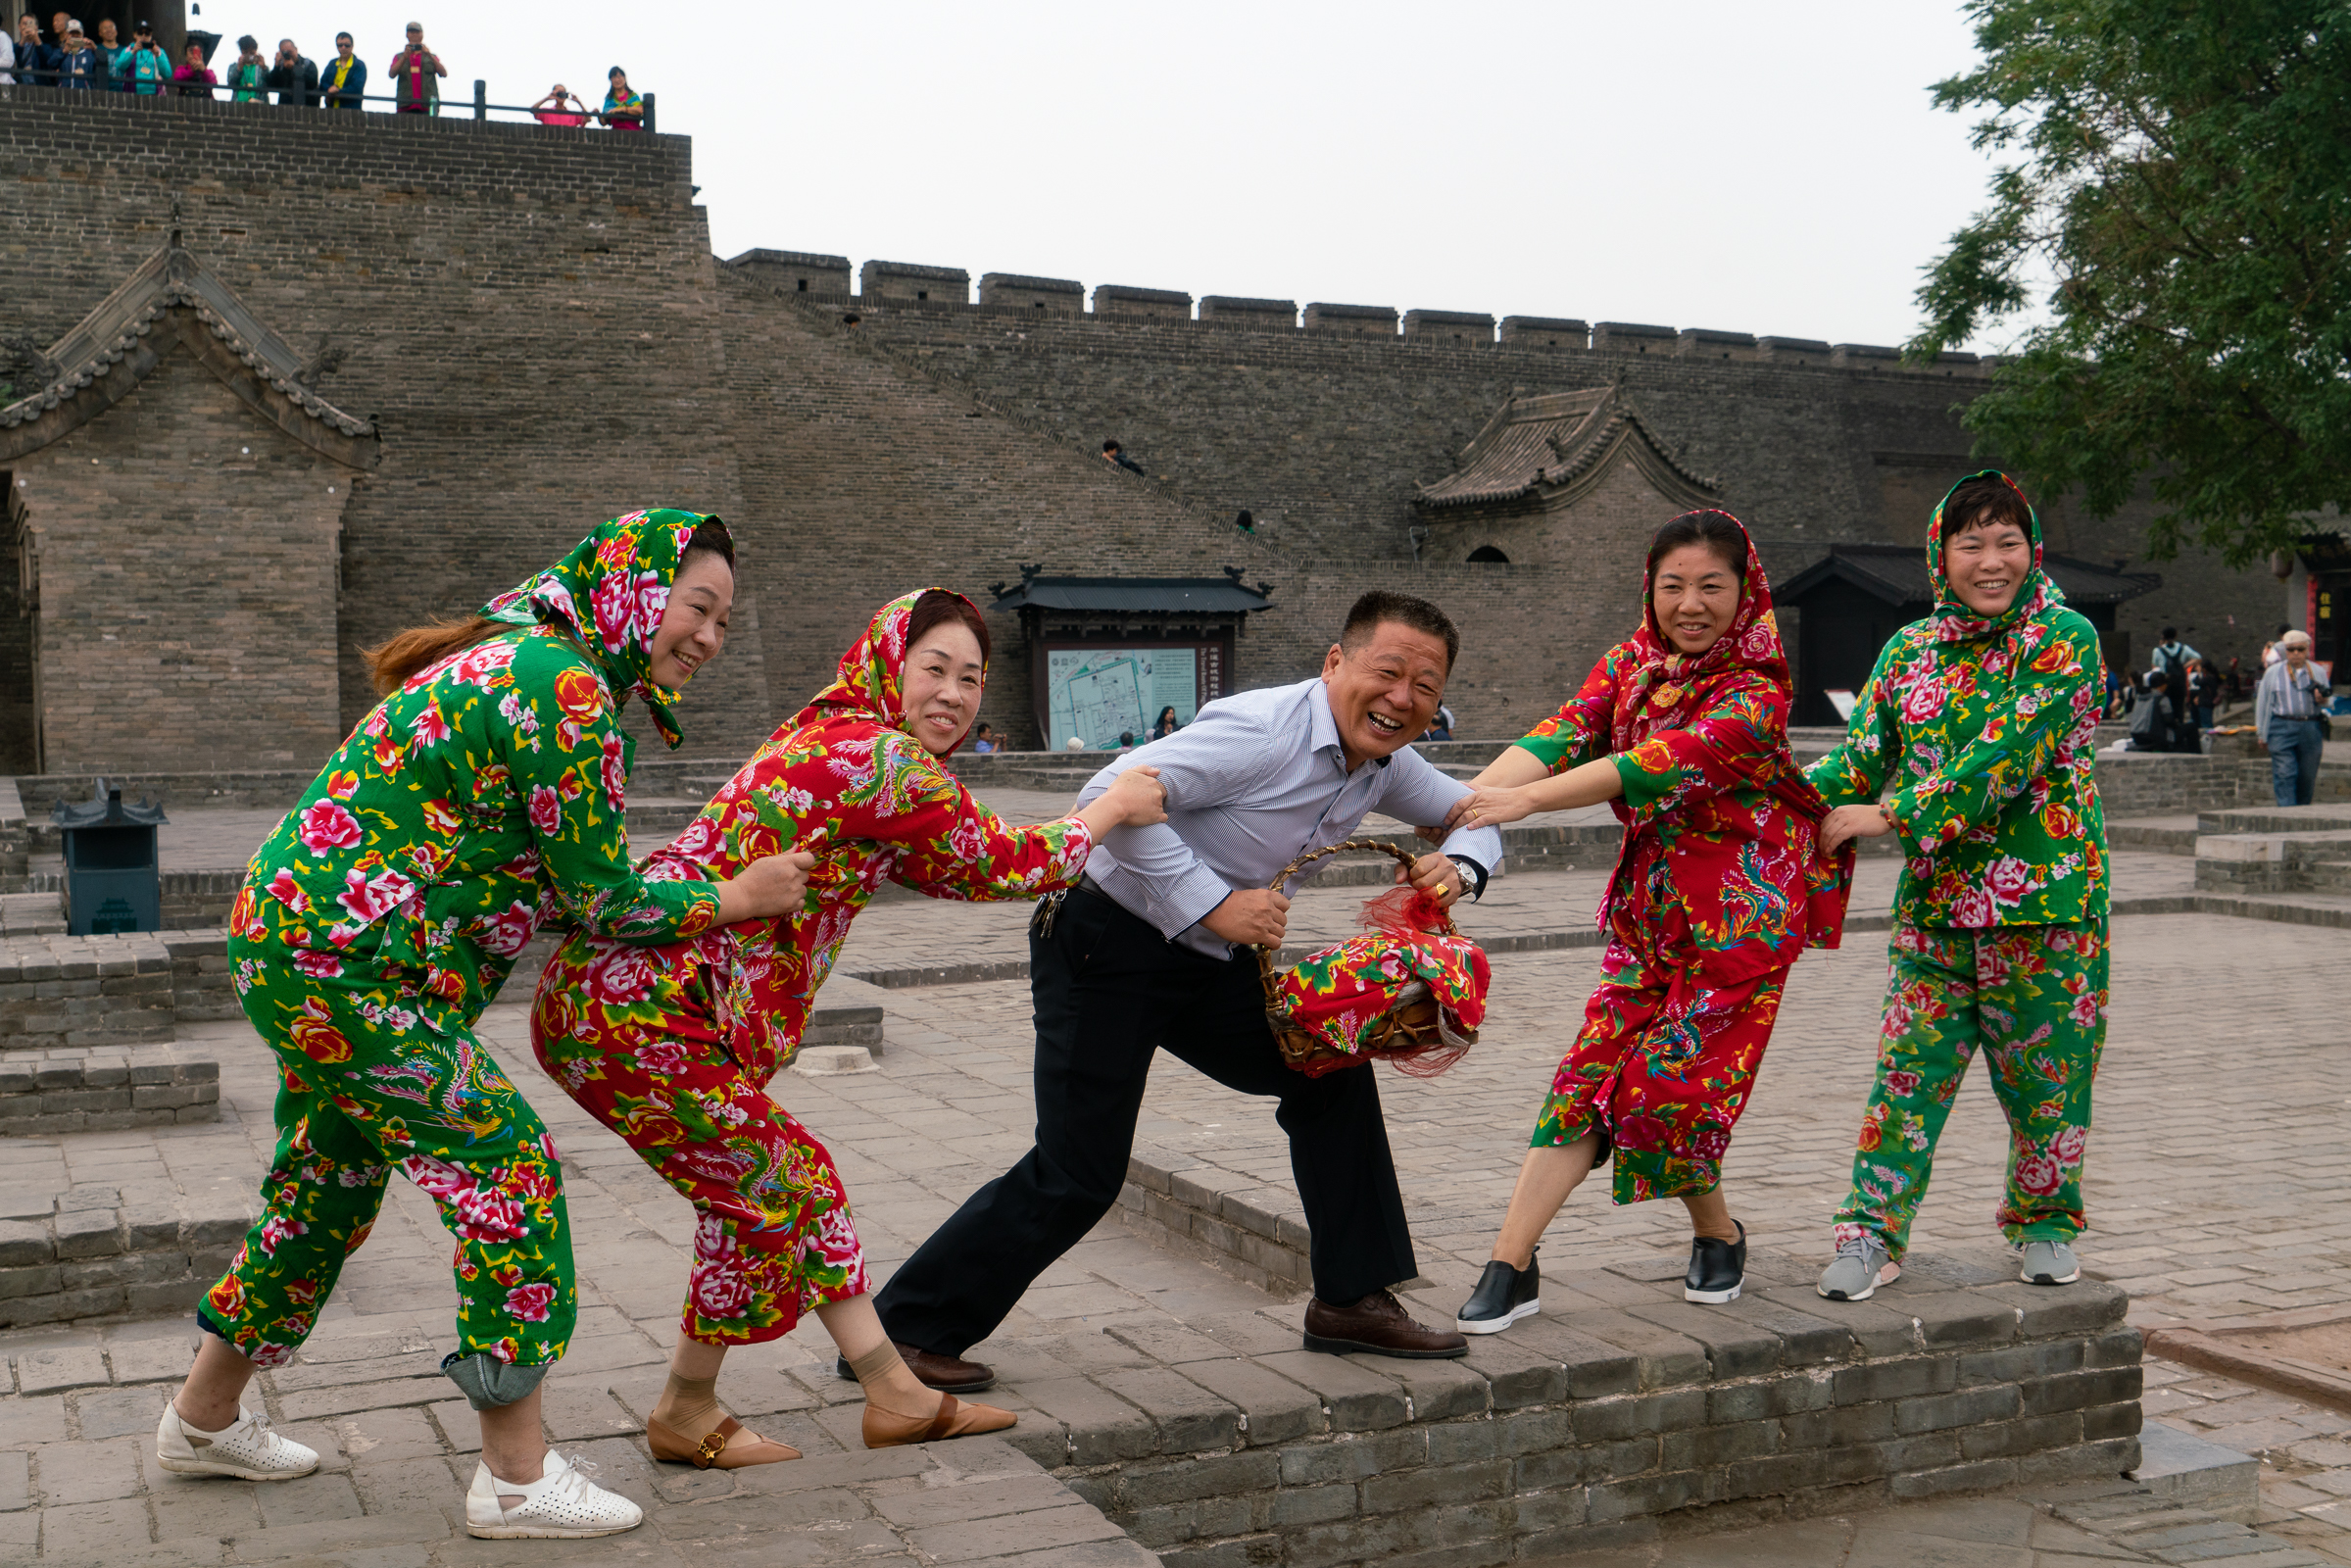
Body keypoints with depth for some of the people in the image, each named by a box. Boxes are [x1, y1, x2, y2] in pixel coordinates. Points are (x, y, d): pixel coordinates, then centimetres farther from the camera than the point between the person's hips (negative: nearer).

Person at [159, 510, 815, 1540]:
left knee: (330, 1176, 22)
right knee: (507, 1158, -7)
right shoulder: (569, 688, -18)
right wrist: (734, 900, -3)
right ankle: (517, 1478, 0)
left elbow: (558, 872, 18)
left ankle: (205, 1417, 40)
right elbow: (599, 895, -14)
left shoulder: (520, 652, 15)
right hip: (338, 964, -11)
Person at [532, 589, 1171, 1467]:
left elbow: (955, 873, 26)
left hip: (615, 993, 10)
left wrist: (1095, 837, 26)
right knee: (763, 1192, -1)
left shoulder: (832, 740, 16)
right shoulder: (884, 757, -16)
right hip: (629, 1010, -10)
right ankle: (687, 1417, 17)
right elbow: (1000, 865, -7)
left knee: (798, 1175, 12)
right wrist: (1113, 808, 8)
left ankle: (894, 1395, 19)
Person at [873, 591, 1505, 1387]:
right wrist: (1214, 904, -31)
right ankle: (901, 1330, 7)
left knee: (1332, 1072, 7)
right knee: (1077, 1175, -7)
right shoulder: (1263, 730, -25)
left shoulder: (1385, 762, 1)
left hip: (1209, 961, 9)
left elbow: (1476, 812, 18)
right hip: (1103, 944, -9)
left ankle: (1350, 1300, 19)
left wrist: (1457, 866, -5)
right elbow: (1115, 797, -33)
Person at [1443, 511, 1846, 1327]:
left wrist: (1524, 800, -37)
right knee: (1589, 1071, -2)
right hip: (1649, 904, 5)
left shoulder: (1756, 691, -15)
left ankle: (1719, 1235, 24)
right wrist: (1470, 798, -27)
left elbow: (1664, 763, -29)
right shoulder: (1632, 660, 5)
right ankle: (1511, 1267, 0)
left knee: (1666, 1083, -6)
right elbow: (1561, 733, -9)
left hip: (1741, 913, -5)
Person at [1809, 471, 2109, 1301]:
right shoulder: (1909, 649, 9)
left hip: (2046, 898, -3)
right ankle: (1873, 1231, 6)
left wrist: (1894, 814, -20)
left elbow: (2009, 752, -17)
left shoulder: (2064, 639, -7)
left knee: (2045, 1071, 8)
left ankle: (2045, 1220, 28)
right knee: (1908, 1065, -2)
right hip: (1935, 900, 3)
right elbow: (1863, 752, 4)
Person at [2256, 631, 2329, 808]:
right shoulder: (2273, 672, 7)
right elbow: (2263, 703, 9)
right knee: (2285, 775, -11)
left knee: (2307, 778, 4)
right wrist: (2263, 734, 7)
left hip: (2311, 728, 2)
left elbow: (2327, 702, 19)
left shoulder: (2317, 672, 12)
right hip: (2282, 727, -2)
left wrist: (2321, 700, -7)